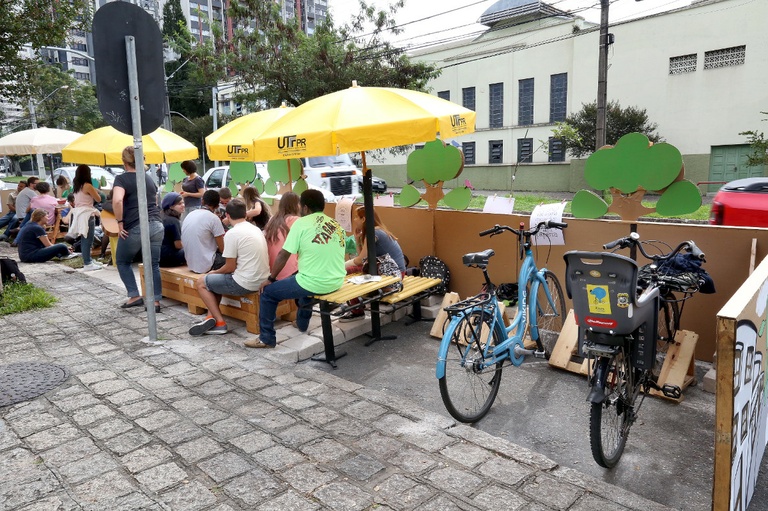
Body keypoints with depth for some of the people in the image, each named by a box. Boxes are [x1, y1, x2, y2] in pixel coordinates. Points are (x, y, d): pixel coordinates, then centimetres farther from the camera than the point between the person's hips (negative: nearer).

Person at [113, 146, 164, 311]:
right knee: (153, 265, 8)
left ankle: (134, 296, 11)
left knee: (122, 262, 17)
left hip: (135, 228, -5)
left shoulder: (122, 179, -3)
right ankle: (156, 301, 6)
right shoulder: (149, 178, 16)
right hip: (156, 226, 5)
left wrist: (120, 223, -12)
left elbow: (117, 201, -21)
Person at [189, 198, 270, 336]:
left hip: (245, 283, -8)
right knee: (214, 280, 26)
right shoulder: (256, 229, 11)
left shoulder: (232, 233, -14)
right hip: (261, 280, 9)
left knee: (201, 283, 11)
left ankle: (220, 322, 10)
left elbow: (230, 268, -11)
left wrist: (214, 272, 10)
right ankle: (212, 318, 18)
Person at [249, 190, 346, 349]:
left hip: (314, 284, -7)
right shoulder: (337, 225, 10)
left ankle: (267, 338, 18)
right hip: (336, 282, 7)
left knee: (268, 292, 12)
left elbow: (283, 255, -5)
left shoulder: (302, 223, -6)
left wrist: (271, 279, 8)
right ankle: (302, 322, 50)